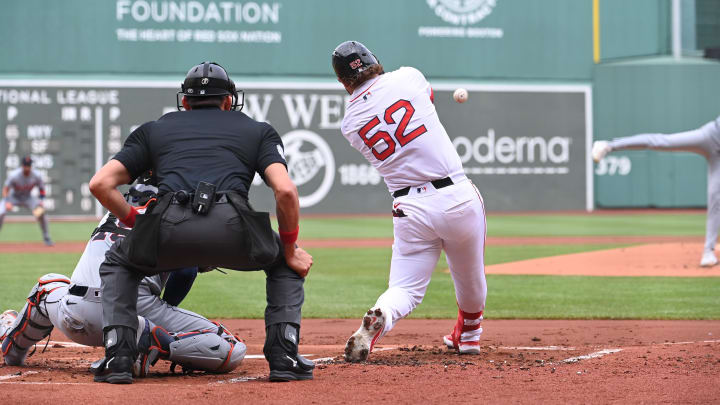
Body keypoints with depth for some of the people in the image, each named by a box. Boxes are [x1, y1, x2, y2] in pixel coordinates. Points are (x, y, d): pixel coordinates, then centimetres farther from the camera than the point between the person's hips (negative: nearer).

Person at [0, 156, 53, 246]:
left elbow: (42, 189, -2)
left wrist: (40, 200, -20)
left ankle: (46, 238, -6)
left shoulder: (36, 176, -19)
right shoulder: (14, 175, -27)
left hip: (27, 198, 2)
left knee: (40, 211, -21)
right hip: (13, 197, -2)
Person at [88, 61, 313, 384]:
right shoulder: (258, 131, 28)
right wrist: (289, 250, 21)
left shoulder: (154, 129, 32)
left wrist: (133, 220, 36)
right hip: (232, 228, -1)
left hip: (168, 227, 1)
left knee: (117, 263, 33)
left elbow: (100, 184, 21)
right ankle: (284, 357, 15)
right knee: (284, 263, 31)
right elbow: (286, 191, 10)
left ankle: (118, 358, 14)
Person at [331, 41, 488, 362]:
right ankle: (468, 334, 44)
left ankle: (379, 318, -26)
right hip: (458, 197, 0)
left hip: (410, 210, 0)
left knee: (405, 289, 6)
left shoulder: (349, 125, 4)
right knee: (470, 277, 24)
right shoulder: (408, 77, 1)